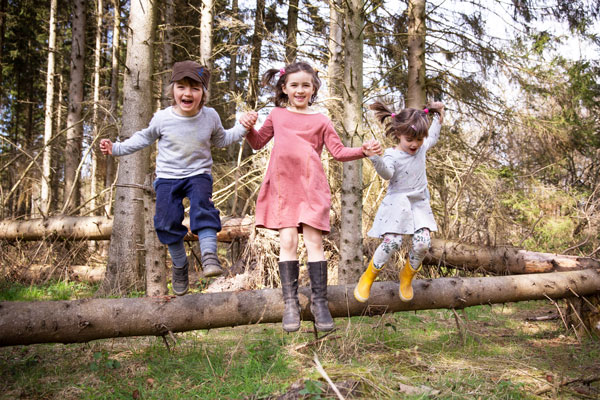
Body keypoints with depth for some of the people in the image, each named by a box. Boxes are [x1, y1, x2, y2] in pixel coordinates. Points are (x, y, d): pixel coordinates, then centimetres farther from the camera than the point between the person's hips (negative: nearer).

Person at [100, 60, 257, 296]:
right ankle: (180, 265, 20)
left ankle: (209, 255, -26)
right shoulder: (162, 118, -10)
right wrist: (116, 148, 6)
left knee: (203, 207, -28)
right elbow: (144, 138, 10)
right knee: (168, 221, -1)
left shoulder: (210, 117, -7)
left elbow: (220, 140, 14)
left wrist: (242, 128, 1)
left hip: (198, 174, 0)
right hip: (168, 177, 1)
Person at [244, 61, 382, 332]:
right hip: (282, 186, 1)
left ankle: (319, 303, 2)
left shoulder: (320, 120, 12)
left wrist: (363, 151, -7)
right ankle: (290, 304, 1)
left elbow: (339, 152, 8)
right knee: (288, 241, -6)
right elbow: (258, 143, 25)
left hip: (311, 187, -1)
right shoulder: (276, 115, 16)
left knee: (313, 240, -6)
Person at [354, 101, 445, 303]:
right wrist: (376, 159, -50)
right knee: (392, 241, -17)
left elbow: (432, 137, 30)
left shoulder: (421, 148, 7)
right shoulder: (392, 155, -12)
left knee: (423, 243, -11)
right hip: (397, 203, -5)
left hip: (419, 204, 5)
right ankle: (367, 278, 4)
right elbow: (387, 174, -32)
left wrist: (438, 116, 26)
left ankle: (407, 275, 19)